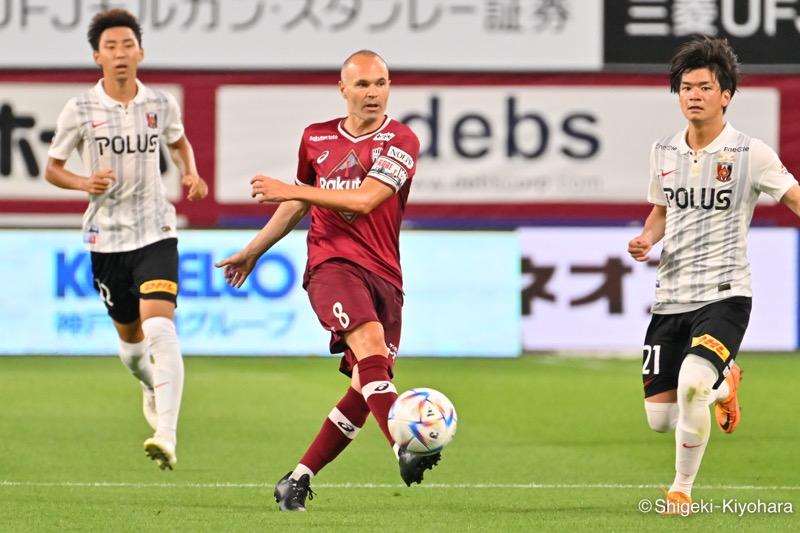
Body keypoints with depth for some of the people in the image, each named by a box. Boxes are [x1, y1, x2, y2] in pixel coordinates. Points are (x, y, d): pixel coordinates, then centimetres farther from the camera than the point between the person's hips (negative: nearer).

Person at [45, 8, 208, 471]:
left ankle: (167, 437, -31)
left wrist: (191, 173, 3)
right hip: (107, 237, 1)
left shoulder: (162, 104, 0)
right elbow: (52, 169, 5)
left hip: (156, 231, -1)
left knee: (160, 328, -21)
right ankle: (151, 388, 51)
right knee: (130, 337, 13)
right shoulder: (80, 111, -5)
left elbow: (179, 141, 23)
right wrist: (84, 183, -16)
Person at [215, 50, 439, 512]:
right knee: (370, 344, -28)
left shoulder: (401, 141, 0)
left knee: (366, 391, -4)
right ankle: (406, 448, -44)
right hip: (332, 263, -1)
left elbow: (364, 199, -13)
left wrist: (290, 190, -13)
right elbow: (298, 207, 28)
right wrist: (253, 252, 36)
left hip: (384, 274, 1)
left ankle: (298, 481, 9)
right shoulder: (317, 139, 12)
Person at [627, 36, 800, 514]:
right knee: (660, 418, 2)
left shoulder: (750, 153, -5)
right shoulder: (663, 152, 9)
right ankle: (723, 384, 35)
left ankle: (683, 489, -7)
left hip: (724, 294, -5)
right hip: (670, 296, 5)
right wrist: (646, 240, 3)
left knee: (692, 383, -30)